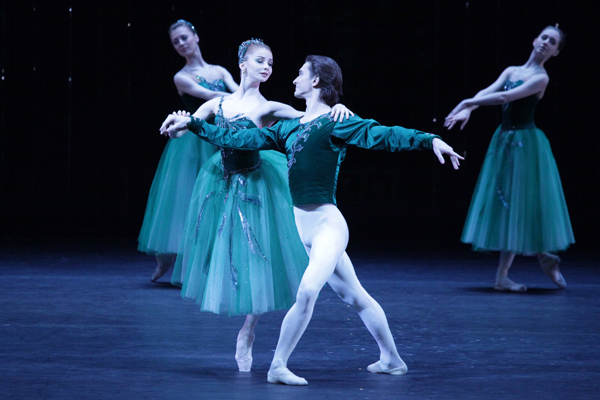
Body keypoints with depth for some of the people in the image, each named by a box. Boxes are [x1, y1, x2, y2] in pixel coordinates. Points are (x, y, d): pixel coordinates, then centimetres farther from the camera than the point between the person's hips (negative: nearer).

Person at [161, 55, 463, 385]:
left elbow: (381, 135, -20)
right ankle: (391, 359, 23)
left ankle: (278, 366, -14)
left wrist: (430, 140, -34)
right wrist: (193, 124, 18)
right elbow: (239, 139, 18)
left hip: (327, 223, -7)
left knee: (307, 290, -21)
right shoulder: (289, 129, 14)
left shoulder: (336, 123, -8)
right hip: (303, 226, 7)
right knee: (354, 295, 14)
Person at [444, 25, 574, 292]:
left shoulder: (541, 78, -8)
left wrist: (467, 102, -20)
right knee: (505, 203, 7)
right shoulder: (512, 71, 12)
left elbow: (506, 97, -19)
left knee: (518, 204, -4)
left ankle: (502, 276, -2)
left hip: (524, 142, -7)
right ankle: (543, 256, 20)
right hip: (504, 139, 7)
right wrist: (468, 110, -22)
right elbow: (489, 91, -3)